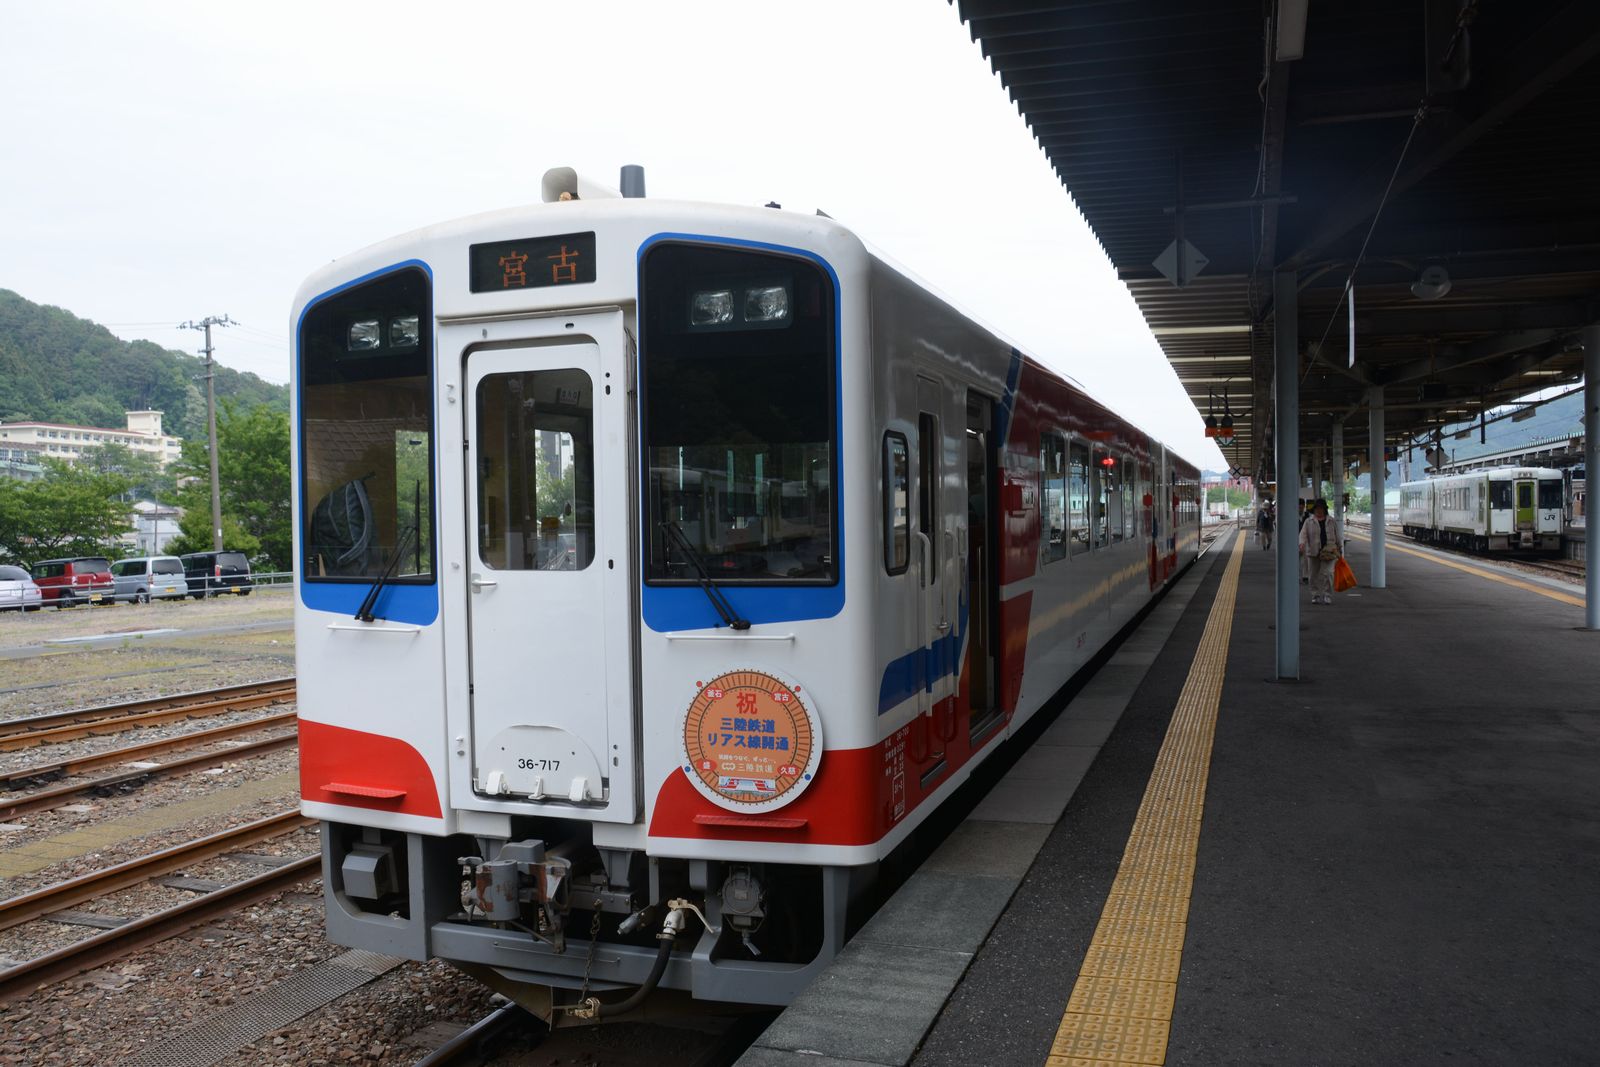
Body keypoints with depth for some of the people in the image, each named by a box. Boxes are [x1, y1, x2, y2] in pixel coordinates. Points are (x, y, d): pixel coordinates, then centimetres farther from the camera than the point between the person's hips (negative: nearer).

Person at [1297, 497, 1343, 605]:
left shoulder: (1332, 522, 9)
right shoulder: (1309, 522, 5)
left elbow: (1338, 537, 14)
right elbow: (1303, 535, -6)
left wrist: (1340, 551, 12)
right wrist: (1302, 544, -25)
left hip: (1328, 552, 0)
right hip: (1313, 553, 1)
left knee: (1327, 573, -12)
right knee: (1314, 575, 4)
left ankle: (1328, 596, -6)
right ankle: (1316, 596, 14)